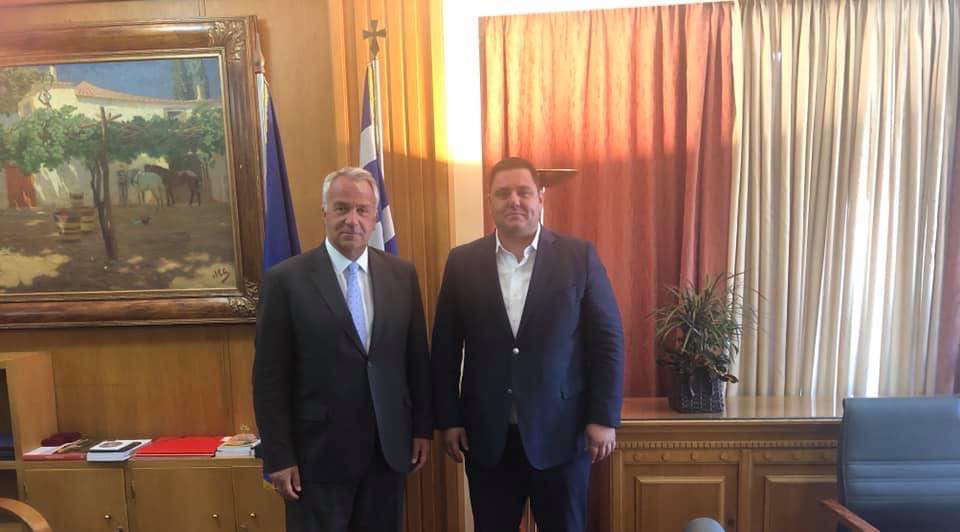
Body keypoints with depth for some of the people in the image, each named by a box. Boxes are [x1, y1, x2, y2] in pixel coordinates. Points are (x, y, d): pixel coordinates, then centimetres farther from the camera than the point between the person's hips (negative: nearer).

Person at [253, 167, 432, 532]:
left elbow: (417, 358, 5)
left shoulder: (402, 274, 0)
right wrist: (278, 457, -7)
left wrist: (422, 428, 6)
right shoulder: (285, 279, -9)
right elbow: (269, 377, -7)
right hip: (317, 453, -3)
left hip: (388, 449, 3)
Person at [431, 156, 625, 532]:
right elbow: (445, 347, 3)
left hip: (561, 431, -1)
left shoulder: (579, 256, -4)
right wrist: (448, 419, 2)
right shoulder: (462, 262, 0)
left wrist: (604, 418, -6)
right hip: (486, 434, 2)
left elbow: (608, 340, -3)